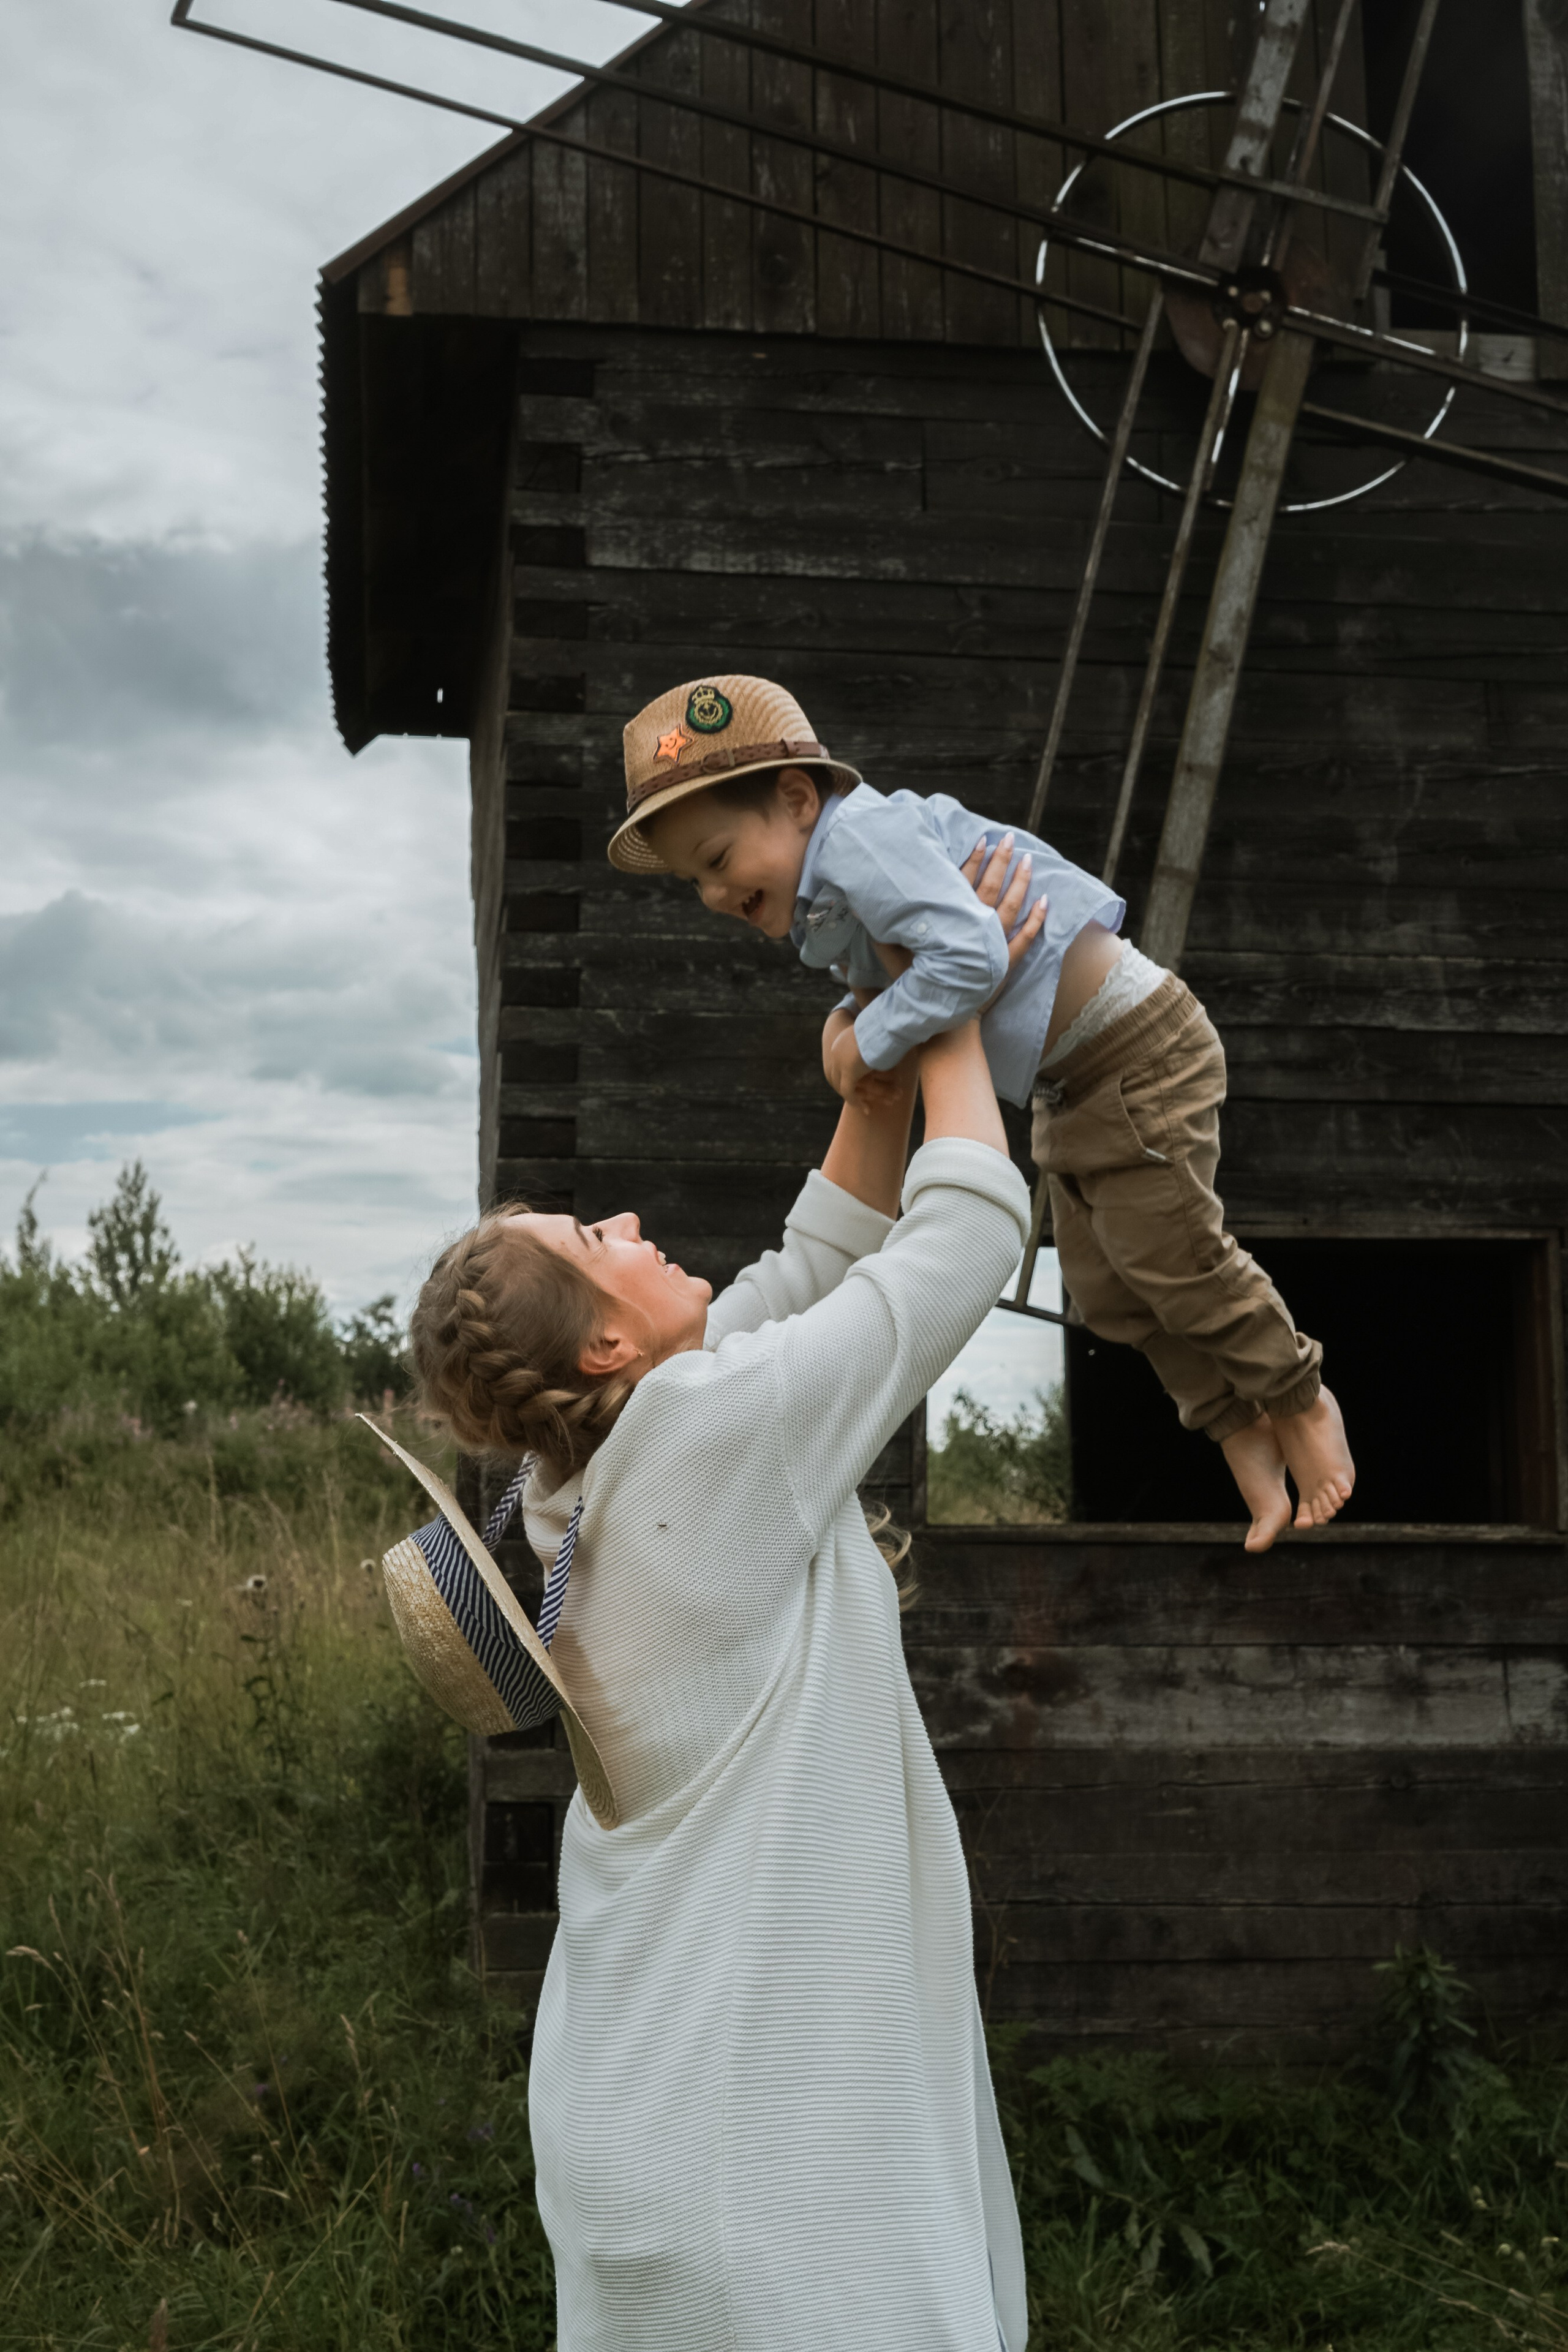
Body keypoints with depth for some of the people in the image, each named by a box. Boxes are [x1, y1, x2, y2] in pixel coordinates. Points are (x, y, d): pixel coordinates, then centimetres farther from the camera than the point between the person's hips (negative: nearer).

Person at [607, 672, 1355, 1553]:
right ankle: (1240, 1427, 26)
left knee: (1170, 1255, -1)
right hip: (1072, 1086, 10)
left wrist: (872, 1040, -24)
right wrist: (851, 1016, -5)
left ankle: (1301, 1399, 21)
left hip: (1137, 1055, -10)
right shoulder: (826, 898, 8)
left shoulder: (863, 836, -25)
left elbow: (971, 955, -35)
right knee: (1102, 1283, 13)